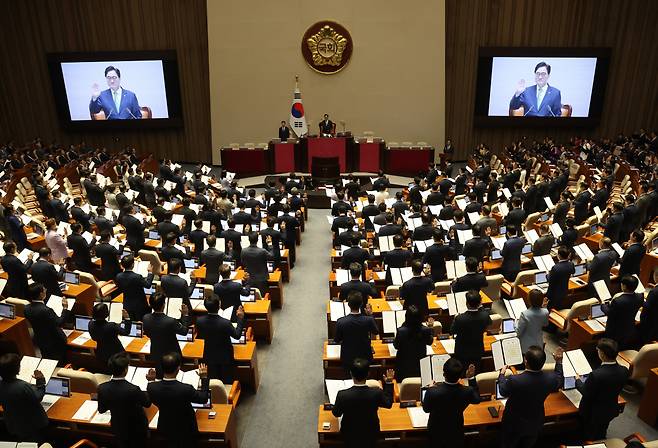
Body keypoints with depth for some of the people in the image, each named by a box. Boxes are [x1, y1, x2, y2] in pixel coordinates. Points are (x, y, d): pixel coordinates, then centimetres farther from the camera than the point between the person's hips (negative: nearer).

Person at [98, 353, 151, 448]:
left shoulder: (102, 388, -25)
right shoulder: (133, 390, -38)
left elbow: (101, 410, -6)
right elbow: (147, 403, -16)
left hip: (118, 428, 3)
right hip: (136, 429, -3)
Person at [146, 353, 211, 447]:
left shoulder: (152, 387, -27)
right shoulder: (186, 389, -36)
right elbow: (204, 399, -15)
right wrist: (204, 378, -6)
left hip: (165, 429, 3)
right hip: (186, 431, -3)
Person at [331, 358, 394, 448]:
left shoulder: (342, 395, -31)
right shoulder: (377, 393, -29)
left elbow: (336, 413, -9)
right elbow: (388, 404, -5)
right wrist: (389, 383, 3)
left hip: (350, 436, -1)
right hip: (371, 435, 1)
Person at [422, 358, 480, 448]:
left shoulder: (432, 392, -35)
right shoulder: (468, 391, -30)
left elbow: (426, 409, -11)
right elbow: (477, 400, -3)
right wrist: (471, 378, -2)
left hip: (436, 433, -1)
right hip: (456, 433, 1)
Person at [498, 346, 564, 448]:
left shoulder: (514, 380, -37)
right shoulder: (551, 378, -27)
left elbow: (503, 392, -12)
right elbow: (560, 382, 1)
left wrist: (501, 374, 5)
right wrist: (558, 362, 10)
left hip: (514, 424, -3)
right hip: (535, 426, 3)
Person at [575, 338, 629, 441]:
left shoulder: (596, 375, -40)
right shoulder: (624, 371, -22)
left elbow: (586, 393, -21)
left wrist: (578, 380, -4)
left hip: (593, 413, -5)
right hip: (611, 410, 5)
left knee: (588, 438, 24)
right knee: (601, 435, 33)